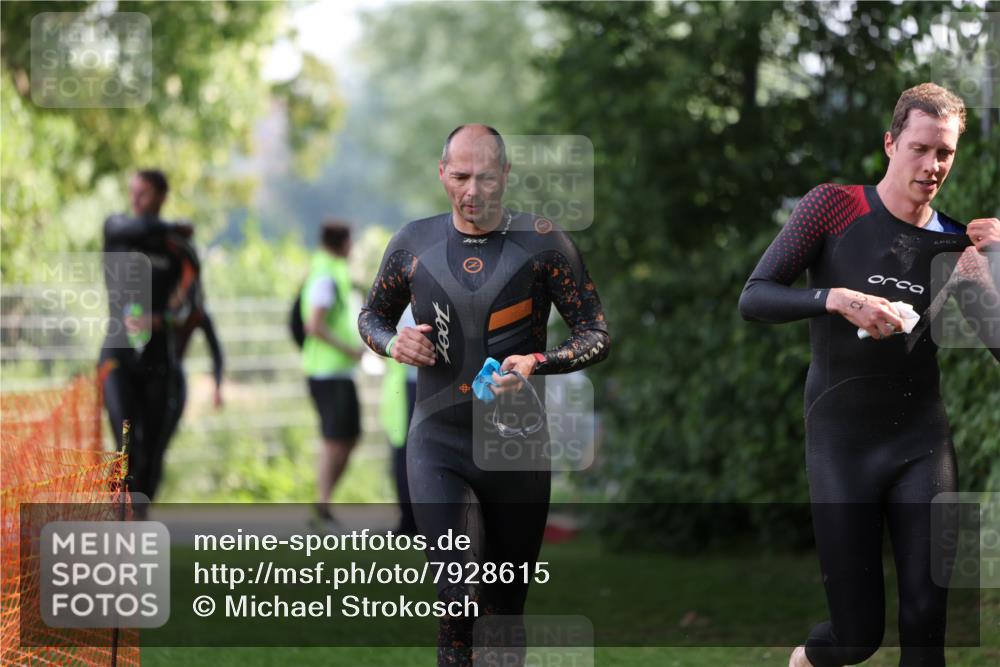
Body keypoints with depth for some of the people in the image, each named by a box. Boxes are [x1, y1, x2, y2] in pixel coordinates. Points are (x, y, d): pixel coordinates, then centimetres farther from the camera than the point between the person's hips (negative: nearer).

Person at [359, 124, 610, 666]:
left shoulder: (542, 243, -3)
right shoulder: (415, 243, 3)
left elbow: (596, 335, -3)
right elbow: (371, 315, 19)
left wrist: (537, 364, -21)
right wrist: (393, 342, -4)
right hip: (438, 441, 0)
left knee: (507, 602, 9)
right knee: (457, 595, -20)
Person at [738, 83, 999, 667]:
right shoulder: (833, 207, -4)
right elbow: (753, 299, -10)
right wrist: (838, 299, -25)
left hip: (922, 444, 3)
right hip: (842, 444, -2)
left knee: (927, 620, -5)